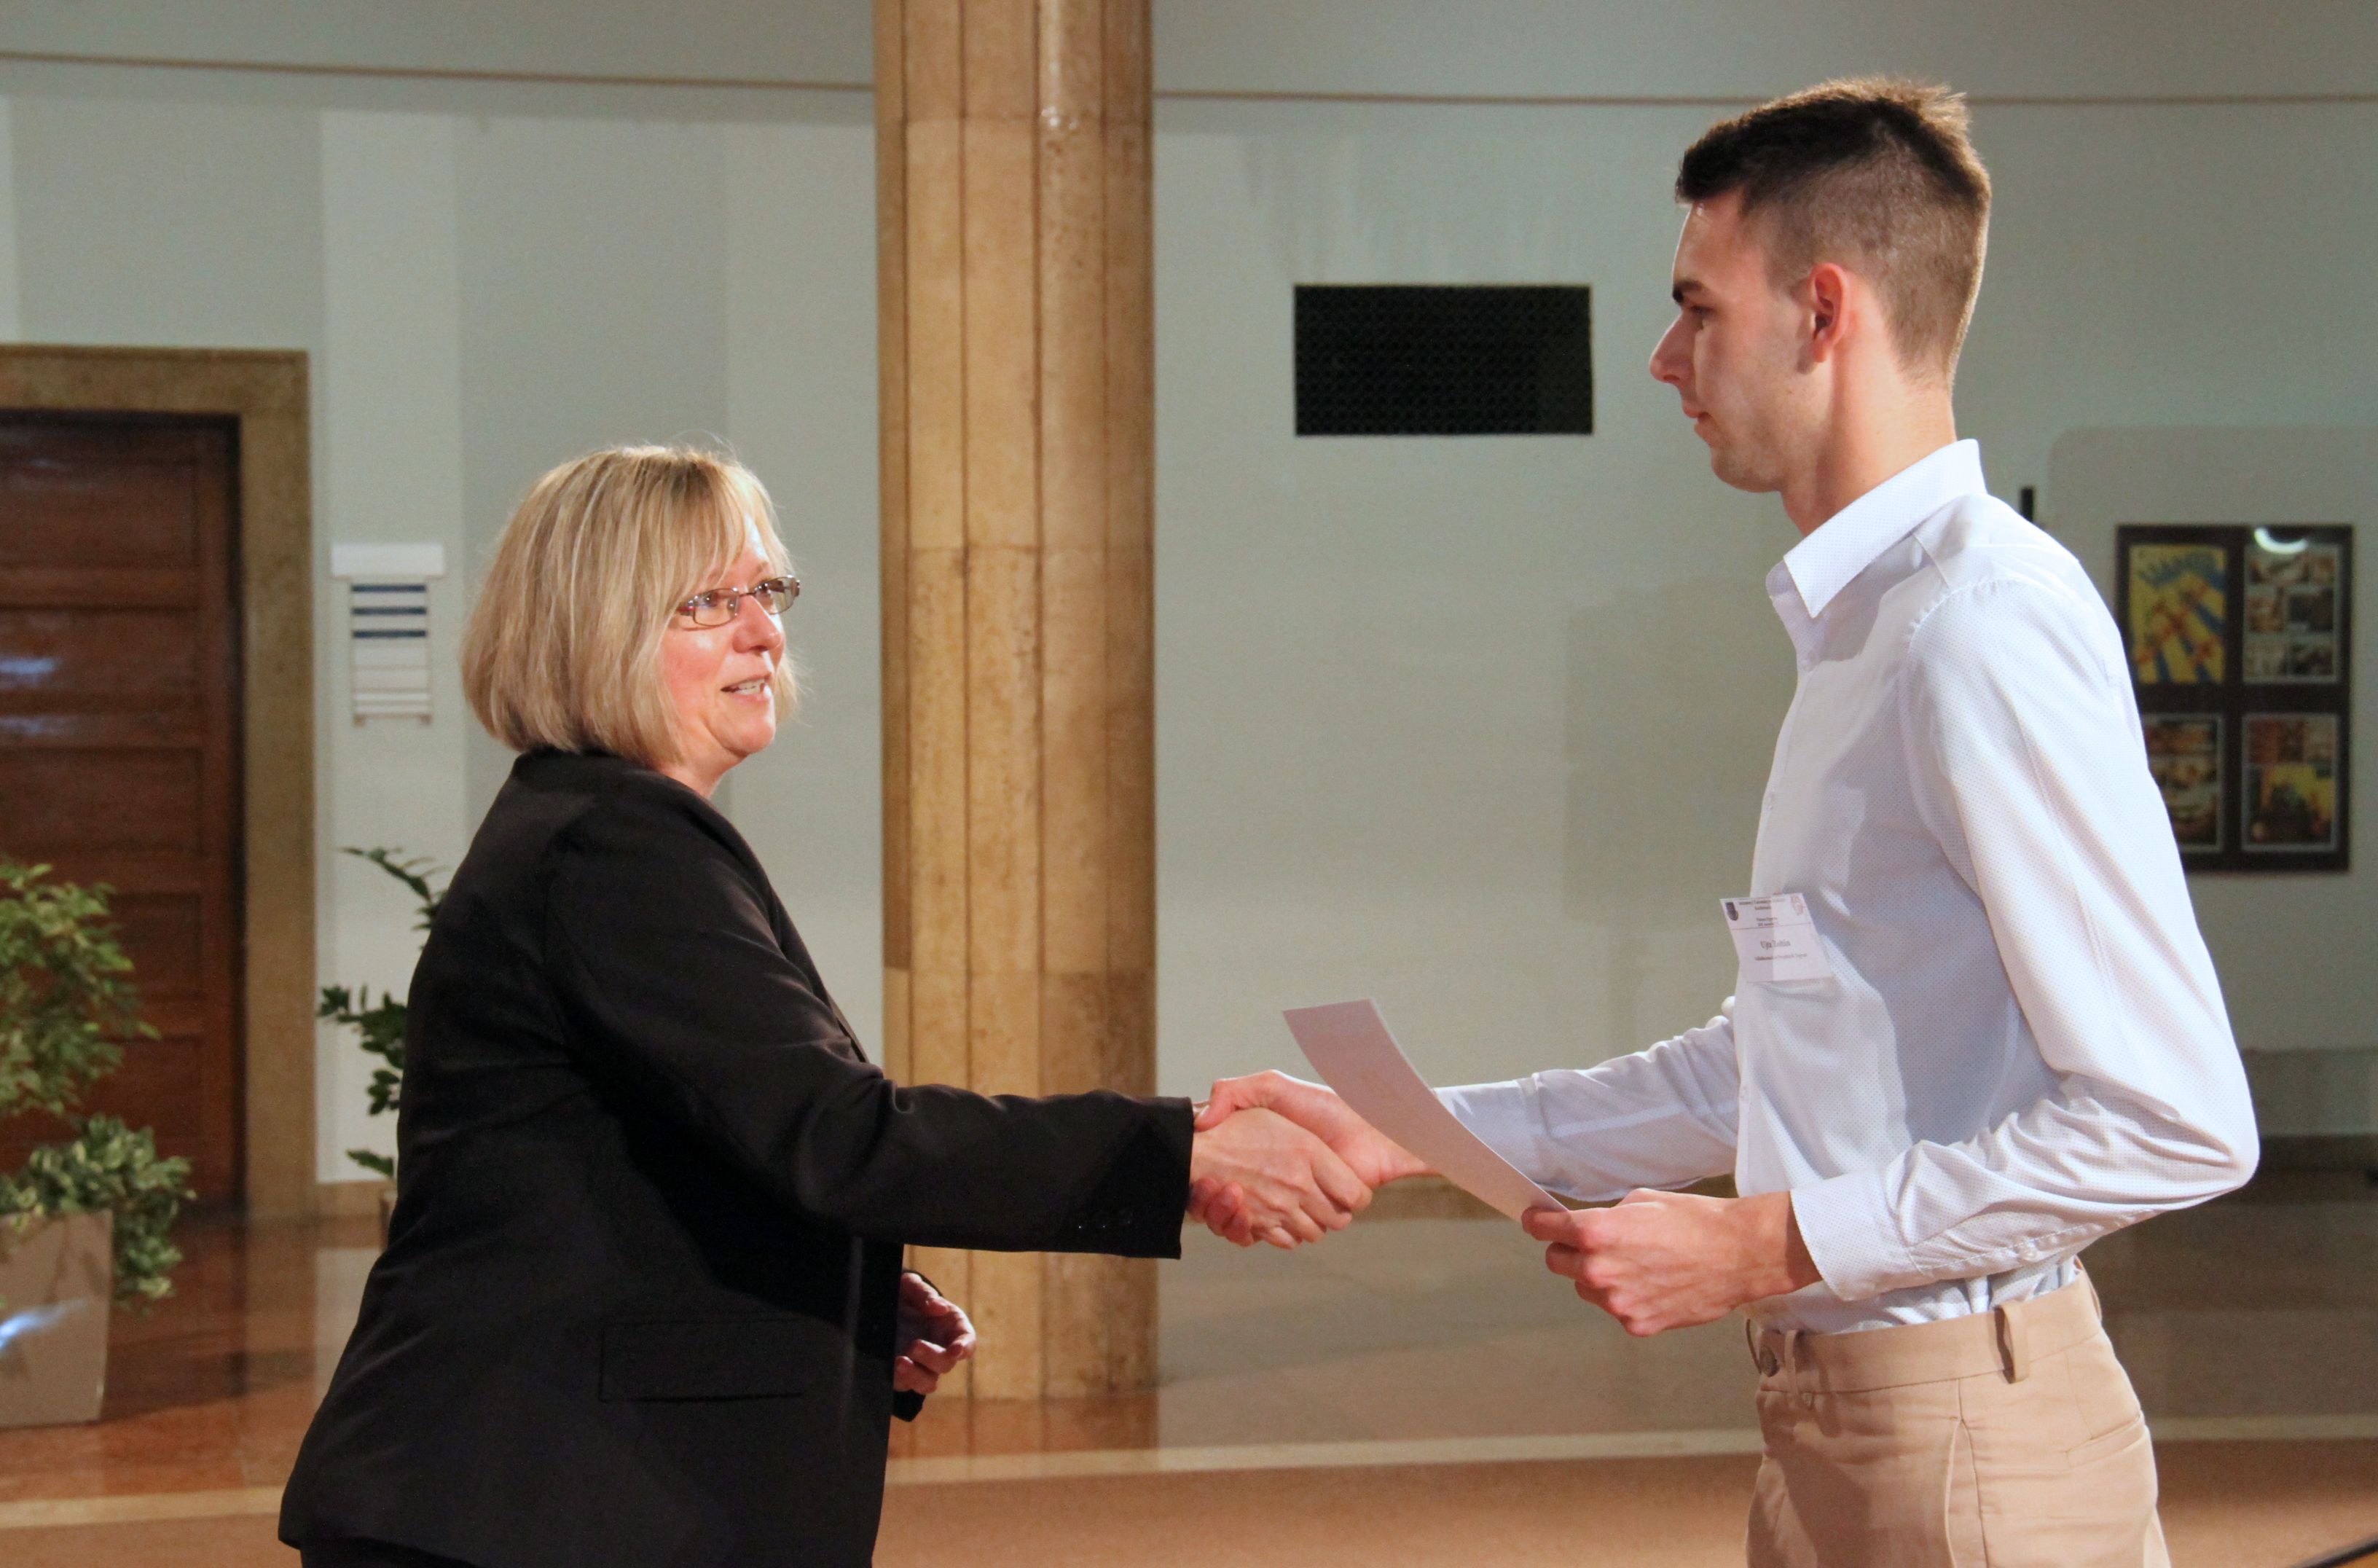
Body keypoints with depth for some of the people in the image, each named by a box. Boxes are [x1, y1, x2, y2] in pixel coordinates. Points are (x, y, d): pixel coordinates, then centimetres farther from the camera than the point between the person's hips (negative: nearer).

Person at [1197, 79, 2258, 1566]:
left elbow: (2175, 1121, -22)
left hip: (1963, 1441, -9)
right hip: (1830, 1414, 9)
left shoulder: (1988, 625, -18)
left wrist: (1761, 1246, -17)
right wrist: (1404, 1136, 14)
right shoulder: (1861, 622, 12)